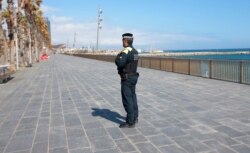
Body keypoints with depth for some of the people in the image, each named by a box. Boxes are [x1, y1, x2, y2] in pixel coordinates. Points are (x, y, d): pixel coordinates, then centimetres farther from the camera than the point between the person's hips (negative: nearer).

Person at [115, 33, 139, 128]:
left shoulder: (126, 51, -19)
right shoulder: (135, 51, 12)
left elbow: (119, 63, -29)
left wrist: (118, 57, -9)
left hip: (127, 78, -10)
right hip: (133, 76, 10)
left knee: (127, 100, -5)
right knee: (132, 97, 18)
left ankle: (130, 122, 0)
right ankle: (134, 118, 29)